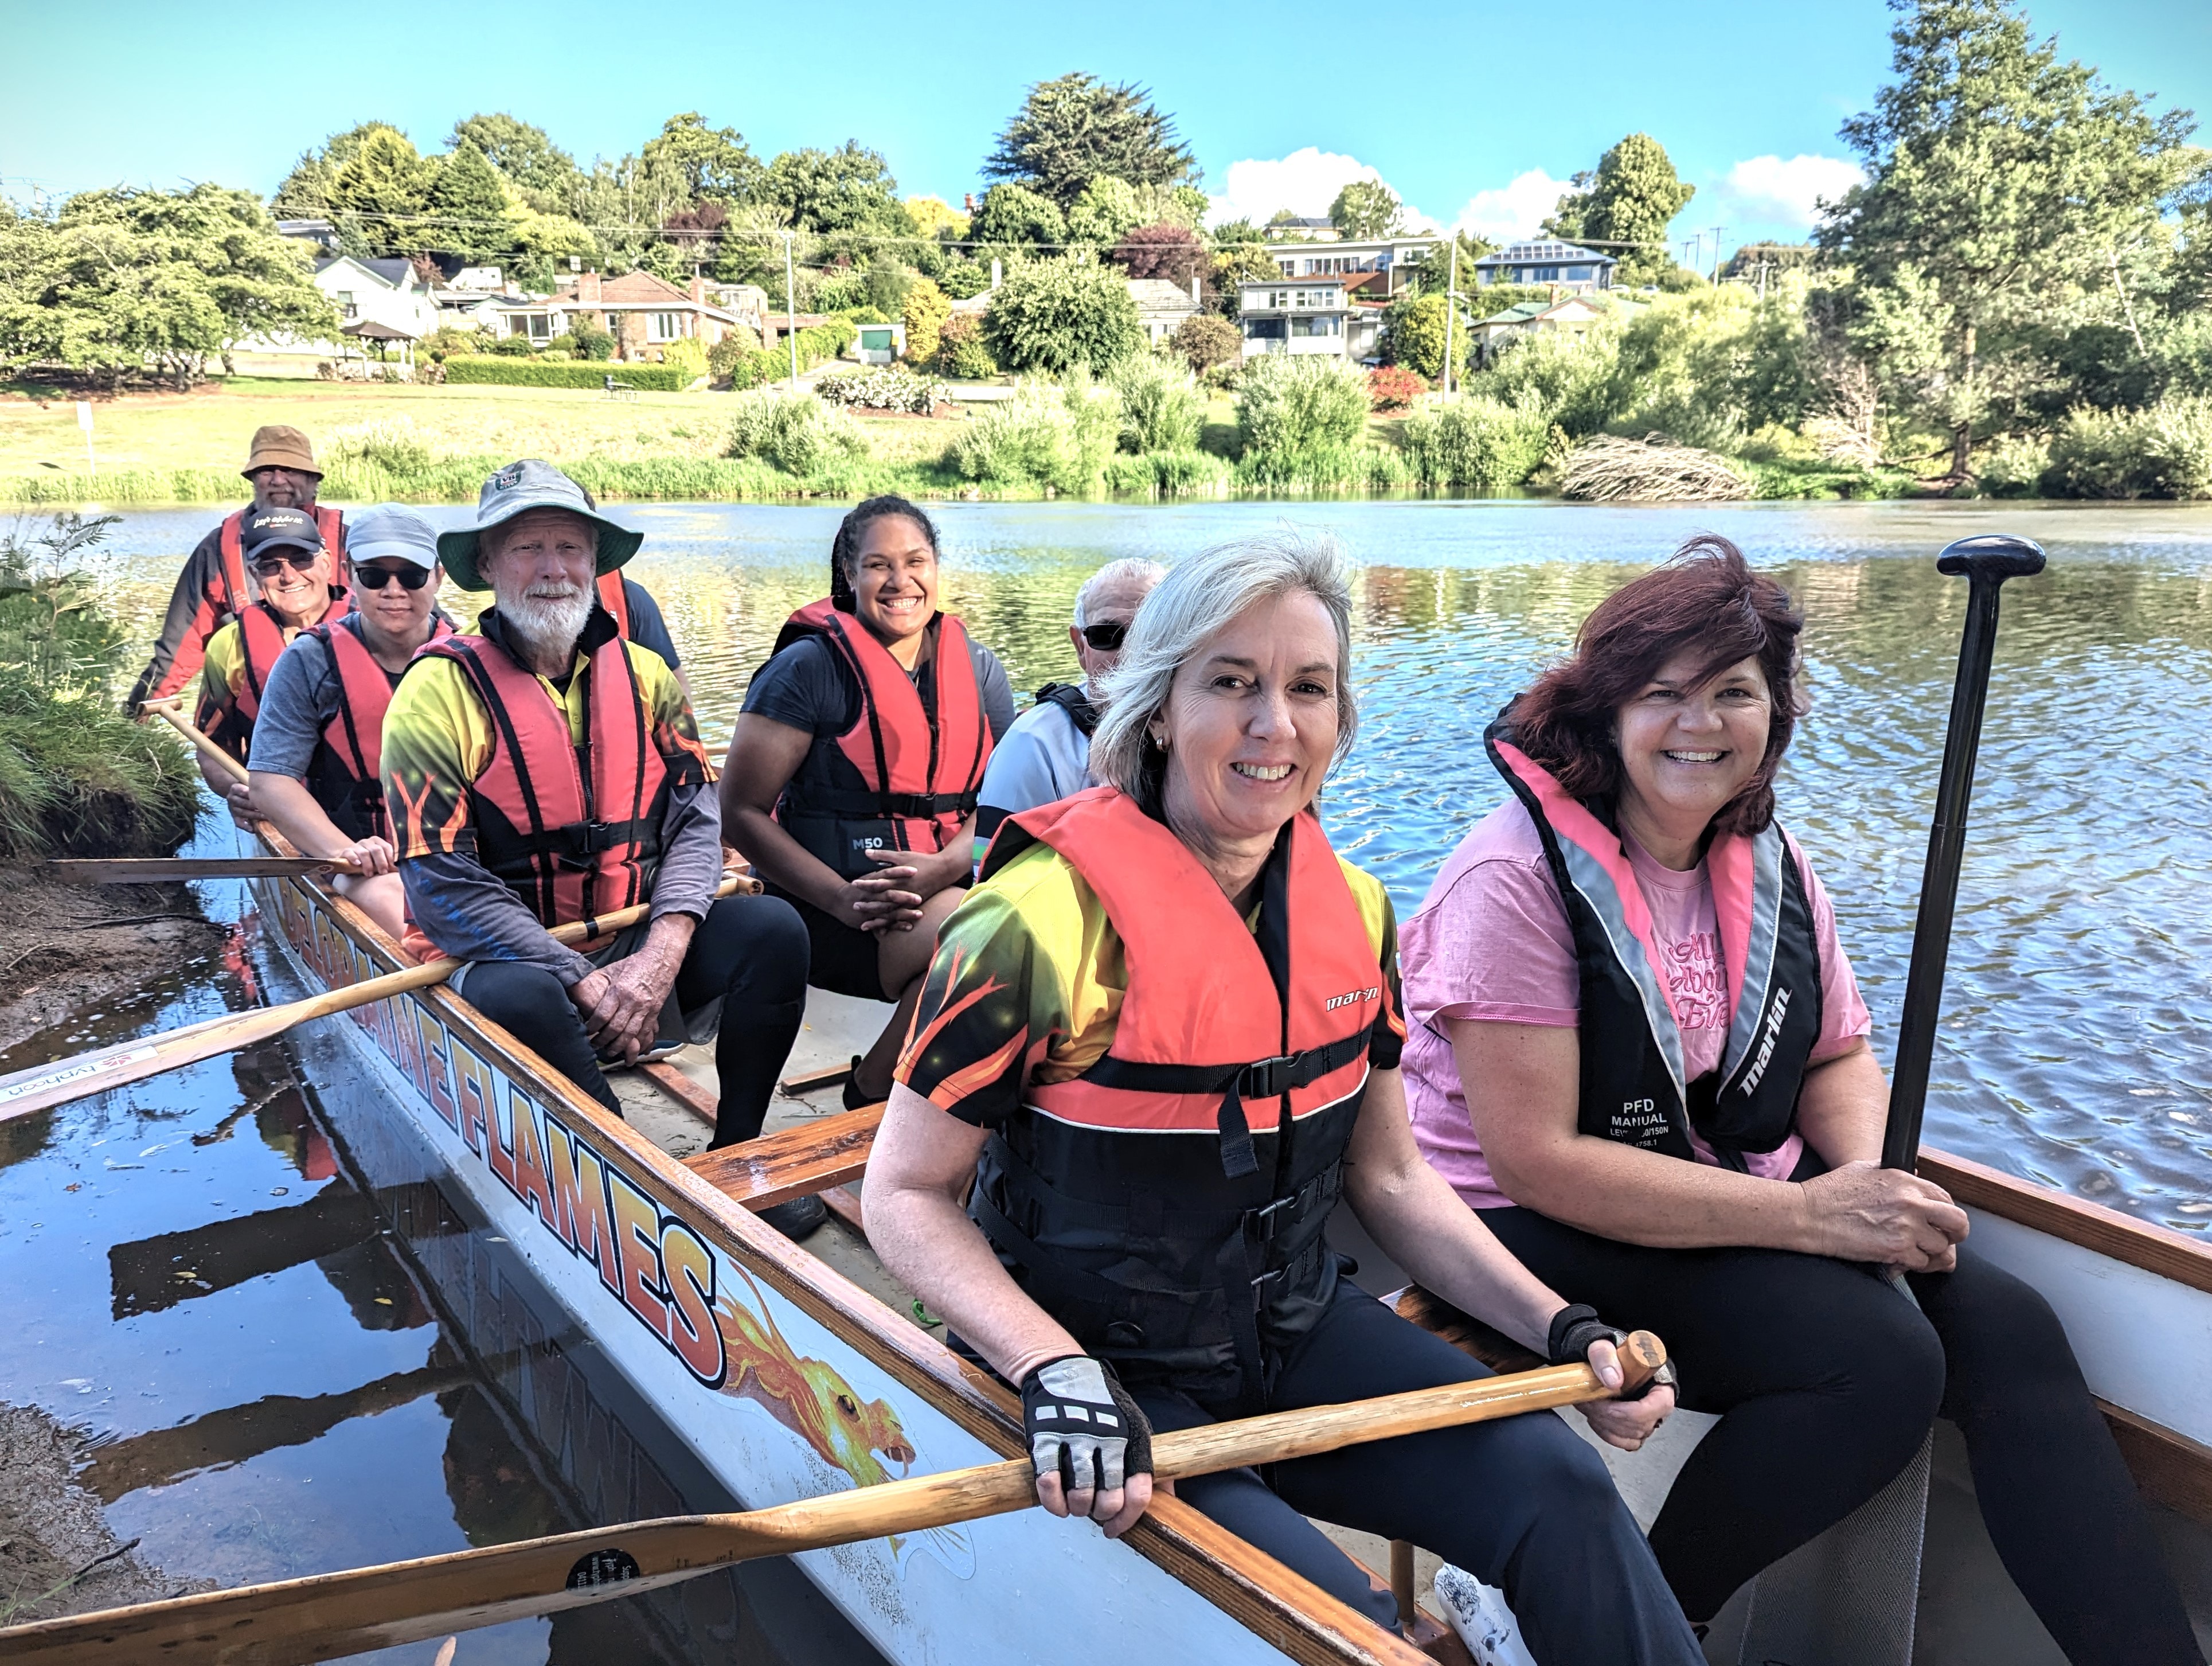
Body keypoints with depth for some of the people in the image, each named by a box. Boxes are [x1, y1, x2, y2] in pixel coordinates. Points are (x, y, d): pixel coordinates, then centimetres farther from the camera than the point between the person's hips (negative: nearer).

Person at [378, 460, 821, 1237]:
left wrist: (663, 950, -20)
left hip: (638, 947, 4)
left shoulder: (643, 675, 5)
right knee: (516, 1000, -37)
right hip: (507, 953, -4)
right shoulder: (440, 690, -9)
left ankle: (734, 1160, -4)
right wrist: (586, 983, -20)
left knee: (773, 928, -19)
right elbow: (444, 884, -14)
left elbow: (695, 818, -2)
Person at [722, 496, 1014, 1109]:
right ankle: (871, 1095, -7)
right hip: (831, 904, -5)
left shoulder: (978, 669, 13)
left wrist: (944, 867, -13)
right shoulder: (810, 667, -2)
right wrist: (843, 899, -18)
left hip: (948, 888, 5)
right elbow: (740, 812, -5)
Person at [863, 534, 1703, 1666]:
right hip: (1115, 1374, -4)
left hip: (1299, 1330, 5)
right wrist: (1054, 1371, -26)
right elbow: (906, 1195, -12)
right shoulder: (1041, 925, -20)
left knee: (1558, 1484, -15)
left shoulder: (1354, 914, 0)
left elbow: (1388, 1178, 9)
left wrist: (1557, 1326, -2)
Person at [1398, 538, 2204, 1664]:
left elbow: (1840, 1061, 14)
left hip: (1744, 1198, 7)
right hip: (1548, 1234, -6)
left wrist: (1867, 1173, -10)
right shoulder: (1519, 877, -18)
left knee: (2005, 1329, -13)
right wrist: (1808, 1214, -24)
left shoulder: (1770, 866, 5)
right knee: (1882, 1358, -22)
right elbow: (1535, 1159, -22)